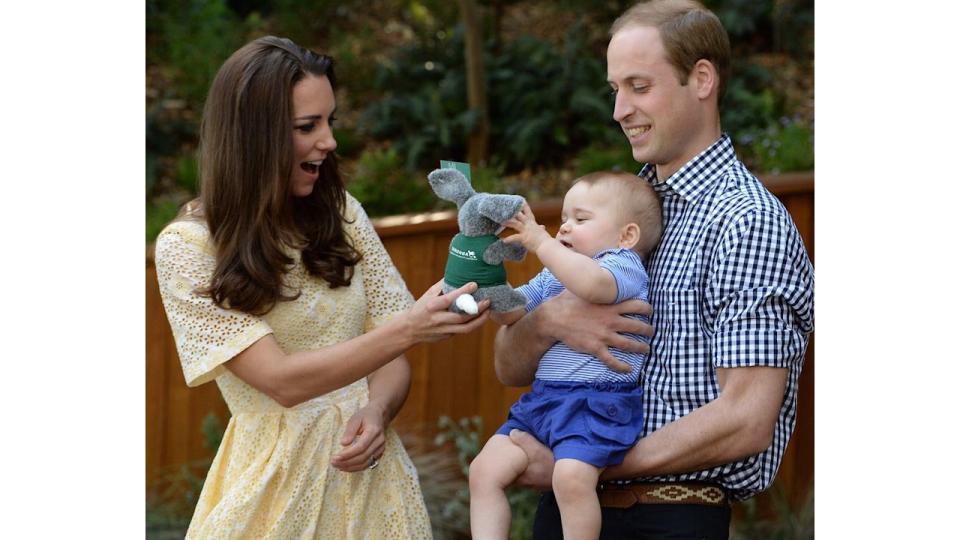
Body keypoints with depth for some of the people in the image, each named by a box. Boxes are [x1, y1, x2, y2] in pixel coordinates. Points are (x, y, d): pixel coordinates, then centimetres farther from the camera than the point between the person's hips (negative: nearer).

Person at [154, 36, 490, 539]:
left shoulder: (340, 214, 4)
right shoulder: (187, 248, -11)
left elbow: (389, 357, 7)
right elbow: (282, 380, -18)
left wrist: (376, 411, -15)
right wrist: (409, 328, -27)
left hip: (374, 472, 4)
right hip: (278, 475, -4)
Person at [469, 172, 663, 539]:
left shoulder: (624, 265, -4)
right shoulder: (553, 275, 24)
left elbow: (591, 284, -28)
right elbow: (509, 311, 24)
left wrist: (541, 242, -23)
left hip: (595, 404, -9)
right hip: (542, 399, 9)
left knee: (571, 476, -32)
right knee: (485, 470, -3)